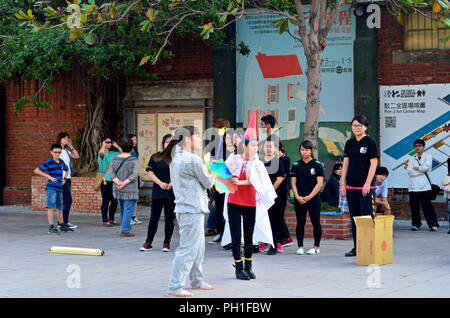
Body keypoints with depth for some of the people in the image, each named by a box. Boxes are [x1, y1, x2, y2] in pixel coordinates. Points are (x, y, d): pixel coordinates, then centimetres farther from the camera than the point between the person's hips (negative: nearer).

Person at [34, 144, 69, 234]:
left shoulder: (61, 162, 11)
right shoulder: (49, 163, -8)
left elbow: (66, 170, 32)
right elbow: (36, 171, -12)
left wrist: (64, 178, 15)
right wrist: (49, 176, -14)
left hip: (59, 188, 7)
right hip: (51, 188, -7)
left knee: (59, 208, 16)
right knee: (51, 207, -8)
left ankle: (62, 226, 28)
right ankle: (51, 227, -9)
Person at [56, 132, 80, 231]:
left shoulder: (66, 151, 17)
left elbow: (77, 156, 17)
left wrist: (71, 146, 10)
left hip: (68, 178, 9)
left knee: (65, 201, 9)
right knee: (68, 200, -12)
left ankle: (62, 222, 12)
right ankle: (64, 223, -11)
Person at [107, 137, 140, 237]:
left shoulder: (115, 159, 5)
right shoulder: (134, 160, -8)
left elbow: (110, 172, -3)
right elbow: (135, 174, -18)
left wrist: (118, 181, -11)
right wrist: (125, 183, -17)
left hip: (118, 190, 5)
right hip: (130, 190, -5)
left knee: (123, 210, 17)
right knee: (128, 210, -1)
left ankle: (125, 228, 24)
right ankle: (125, 230, -4)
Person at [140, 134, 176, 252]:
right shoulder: (155, 157, 5)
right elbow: (151, 173, 1)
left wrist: (172, 183, -16)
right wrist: (161, 183, -14)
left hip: (172, 192, 0)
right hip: (158, 192, 0)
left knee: (169, 218, 5)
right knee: (154, 218, 2)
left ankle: (166, 243, 15)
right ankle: (148, 242, 9)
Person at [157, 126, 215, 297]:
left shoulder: (175, 158, 10)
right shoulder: (193, 160, -17)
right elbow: (208, 183, -9)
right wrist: (211, 175, 12)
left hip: (184, 208, 10)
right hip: (193, 209, -10)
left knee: (198, 247, 20)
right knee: (188, 249, -7)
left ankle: (197, 280, 30)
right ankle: (175, 287, -6)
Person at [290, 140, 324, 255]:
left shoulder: (317, 165, -1)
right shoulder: (296, 165, 7)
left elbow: (319, 183, -5)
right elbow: (293, 183, 6)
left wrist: (309, 197, -12)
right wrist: (297, 196, -9)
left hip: (313, 199, -2)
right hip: (299, 199, 3)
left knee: (316, 223, 2)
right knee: (300, 223, 5)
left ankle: (316, 247, 9)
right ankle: (300, 247, 10)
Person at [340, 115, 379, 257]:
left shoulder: (370, 142, -5)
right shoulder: (349, 143, 11)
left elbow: (373, 164, -9)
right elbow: (346, 163, 14)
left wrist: (368, 184, -14)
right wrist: (343, 183, 9)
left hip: (365, 186, -6)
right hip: (351, 185, 6)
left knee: (367, 216, -6)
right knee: (354, 217, 10)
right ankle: (356, 247, 17)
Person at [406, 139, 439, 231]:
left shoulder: (428, 157, 6)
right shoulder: (412, 159, 15)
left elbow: (426, 167, -12)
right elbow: (409, 171, 1)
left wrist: (416, 168, -4)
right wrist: (422, 170, -7)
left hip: (424, 186, -4)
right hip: (413, 187, 4)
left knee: (427, 206, -6)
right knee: (414, 206, 3)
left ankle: (433, 224, -4)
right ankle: (416, 224, 11)